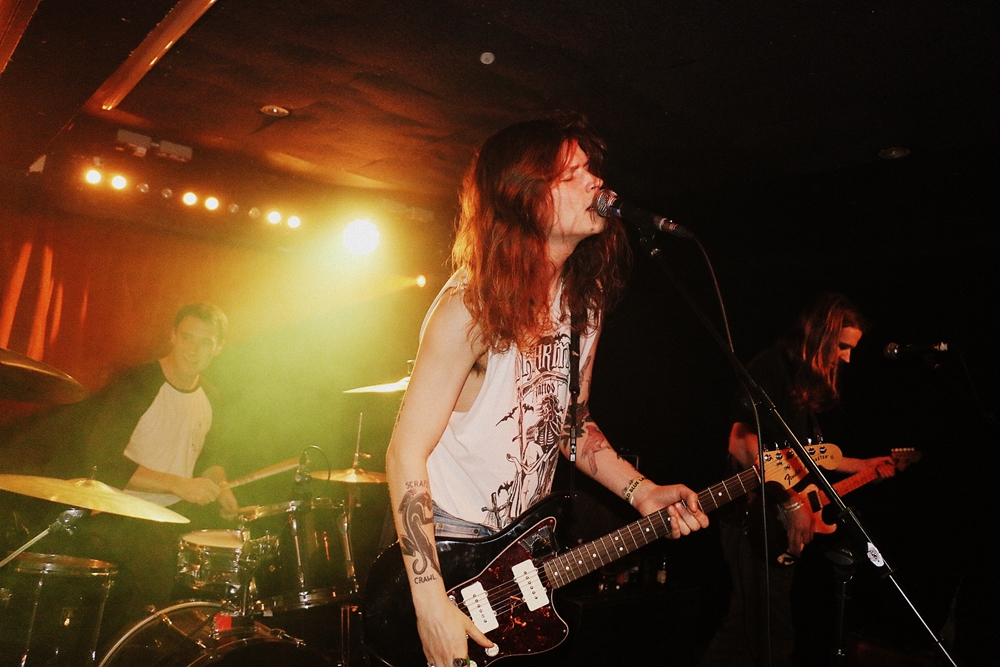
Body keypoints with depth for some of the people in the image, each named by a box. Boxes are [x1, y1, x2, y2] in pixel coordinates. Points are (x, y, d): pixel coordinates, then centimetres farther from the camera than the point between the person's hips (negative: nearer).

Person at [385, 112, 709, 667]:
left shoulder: (585, 300, 0)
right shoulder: (472, 307, -23)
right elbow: (406, 452, -22)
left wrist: (640, 492, -2)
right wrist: (433, 606, -23)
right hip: (452, 548, -7)